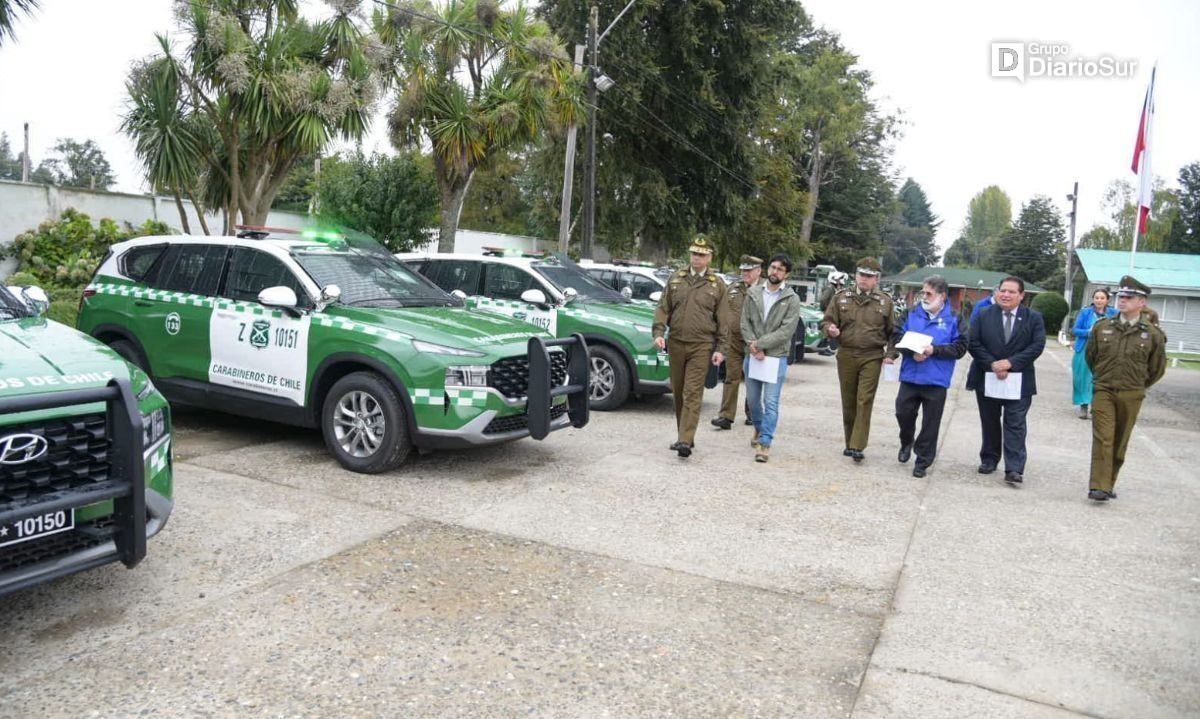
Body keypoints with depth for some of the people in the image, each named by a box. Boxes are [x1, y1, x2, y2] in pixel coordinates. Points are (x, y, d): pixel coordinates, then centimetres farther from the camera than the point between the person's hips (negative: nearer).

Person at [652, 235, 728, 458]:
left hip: (701, 347, -3)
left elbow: (722, 320, 3)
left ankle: (685, 441, -14)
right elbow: (663, 308, 9)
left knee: (692, 394, -10)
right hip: (676, 343, 4)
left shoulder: (717, 285, 3)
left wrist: (720, 348, -3)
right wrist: (658, 333, -5)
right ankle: (683, 435, 21)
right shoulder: (676, 279, 9)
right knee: (678, 392, 10)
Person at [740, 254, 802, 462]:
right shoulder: (754, 293, 6)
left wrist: (759, 343, -15)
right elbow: (745, 323, 4)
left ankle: (765, 443, -1)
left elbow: (786, 330, -11)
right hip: (752, 356, 4)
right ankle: (759, 428, 40)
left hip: (776, 356, -4)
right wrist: (753, 346, -10)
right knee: (753, 399, 15)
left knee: (771, 402, -6)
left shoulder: (792, 299, -4)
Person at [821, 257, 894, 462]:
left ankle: (857, 446, -10)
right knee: (848, 401, 9)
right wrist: (830, 329, -13)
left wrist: (890, 354, -2)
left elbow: (893, 332, 11)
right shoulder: (841, 297, 6)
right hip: (846, 355, 2)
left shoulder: (885, 302, 6)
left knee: (864, 401, -10)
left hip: (872, 357, -2)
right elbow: (827, 321, 10)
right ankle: (849, 442, 21)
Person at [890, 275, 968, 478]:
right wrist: (912, 351, -15)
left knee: (930, 423, 3)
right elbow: (897, 337, 2)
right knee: (903, 413, 6)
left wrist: (934, 350, -19)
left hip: (936, 381, -2)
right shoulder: (912, 314, 6)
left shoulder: (955, 319, -1)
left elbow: (960, 348, -6)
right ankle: (906, 443, 35)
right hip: (909, 377, 2)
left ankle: (923, 461, 15)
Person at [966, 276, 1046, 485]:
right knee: (989, 423, 13)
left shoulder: (1034, 318, 0)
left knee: (1015, 425, -4)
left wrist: (1011, 362, -18)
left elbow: (1037, 346, -8)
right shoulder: (983, 316, 2)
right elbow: (974, 344, -3)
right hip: (987, 379, 2)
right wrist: (992, 364, -16)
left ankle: (1014, 469, -6)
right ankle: (989, 459, 28)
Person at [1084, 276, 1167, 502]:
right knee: (1102, 439, -9)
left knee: (1120, 442, 9)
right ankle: (1098, 486, -11)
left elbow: (1157, 368, 9)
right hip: (1103, 392, 0)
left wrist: (1138, 386, 14)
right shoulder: (1101, 327, 0)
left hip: (1131, 396, 0)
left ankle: (1109, 484, 21)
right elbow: (1090, 356, 16)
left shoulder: (1153, 334, -3)